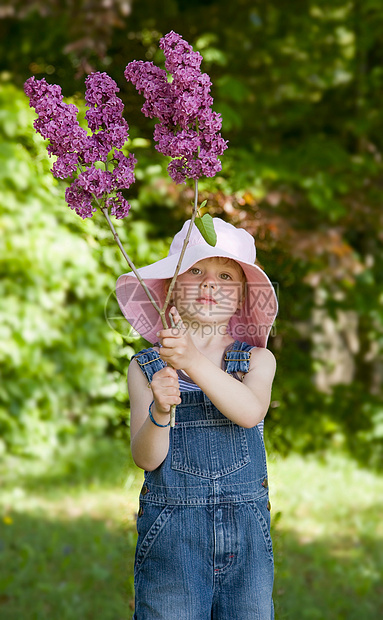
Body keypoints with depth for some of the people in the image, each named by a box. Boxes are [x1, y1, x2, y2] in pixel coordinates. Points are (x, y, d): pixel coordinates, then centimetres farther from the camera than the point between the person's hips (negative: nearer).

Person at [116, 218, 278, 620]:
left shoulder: (258, 360, 5)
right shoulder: (145, 367, 2)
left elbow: (250, 412, -17)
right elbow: (145, 458, -9)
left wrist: (194, 361, -31)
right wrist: (159, 411, -30)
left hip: (247, 540, 1)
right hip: (170, 539, -1)